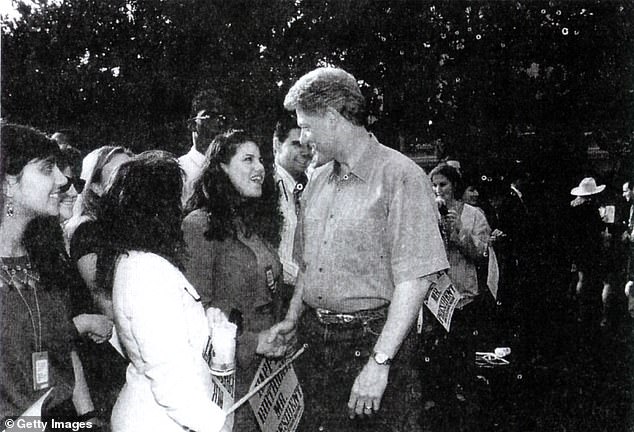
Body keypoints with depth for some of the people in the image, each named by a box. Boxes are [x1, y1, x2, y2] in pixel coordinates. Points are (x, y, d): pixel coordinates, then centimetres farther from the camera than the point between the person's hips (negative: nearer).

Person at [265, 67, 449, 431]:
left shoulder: (400, 176, -12)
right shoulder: (318, 182, 12)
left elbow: (414, 281, -17)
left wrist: (379, 362, -20)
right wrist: (292, 320, 11)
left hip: (374, 338, -6)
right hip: (315, 341, 6)